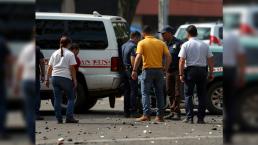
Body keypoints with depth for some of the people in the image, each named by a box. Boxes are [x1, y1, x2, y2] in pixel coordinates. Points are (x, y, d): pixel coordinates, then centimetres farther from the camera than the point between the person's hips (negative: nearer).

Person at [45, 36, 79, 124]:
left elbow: (50, 68, 10)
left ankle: (59, 119, 6)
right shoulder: (70, 54, -1)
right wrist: (75, 80, -2)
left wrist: (47, 79, 14)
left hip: (55, 77, 4)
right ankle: (69, 118, -3)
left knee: (57, 98, 8)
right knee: (71, 98, 6)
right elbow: (72, 69, -5)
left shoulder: (55, 53, 12)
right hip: (65, 78, -4)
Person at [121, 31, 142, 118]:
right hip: (131, 69, -9)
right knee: (133, 91, -7)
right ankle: (133, 112, -10)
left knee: (127, 91, 11)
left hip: (125, 69, 9)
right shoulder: (133, 46, -12)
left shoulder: (124, 45, 16)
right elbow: (133, 60, -20)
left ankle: (126, 111, 13)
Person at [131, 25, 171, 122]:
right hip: (159, 70, 4)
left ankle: (146, 115, -11)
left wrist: (134, 70, -13)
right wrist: (166, 69, 7)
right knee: (159, 93, 11)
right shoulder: (161, 43, 8)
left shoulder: (142, 43, -2)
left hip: (148, 70, -4)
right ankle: (160, 116, 10)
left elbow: (138, 57, -15)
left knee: (145, 93, 0)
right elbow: (168, 56, 0)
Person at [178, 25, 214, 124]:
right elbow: (210, 60, 5)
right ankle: (201, 118, 5)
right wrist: (211, 73, 10)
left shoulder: (186, 45, -3)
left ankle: (189, 118, -3)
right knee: (202, 95, 7)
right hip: (202, 70, 3)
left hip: (190, 70, -3)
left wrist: (181, 74, -6)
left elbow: (182, 61, -9)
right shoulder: (204, 45, 7)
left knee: (188, 95, 4)